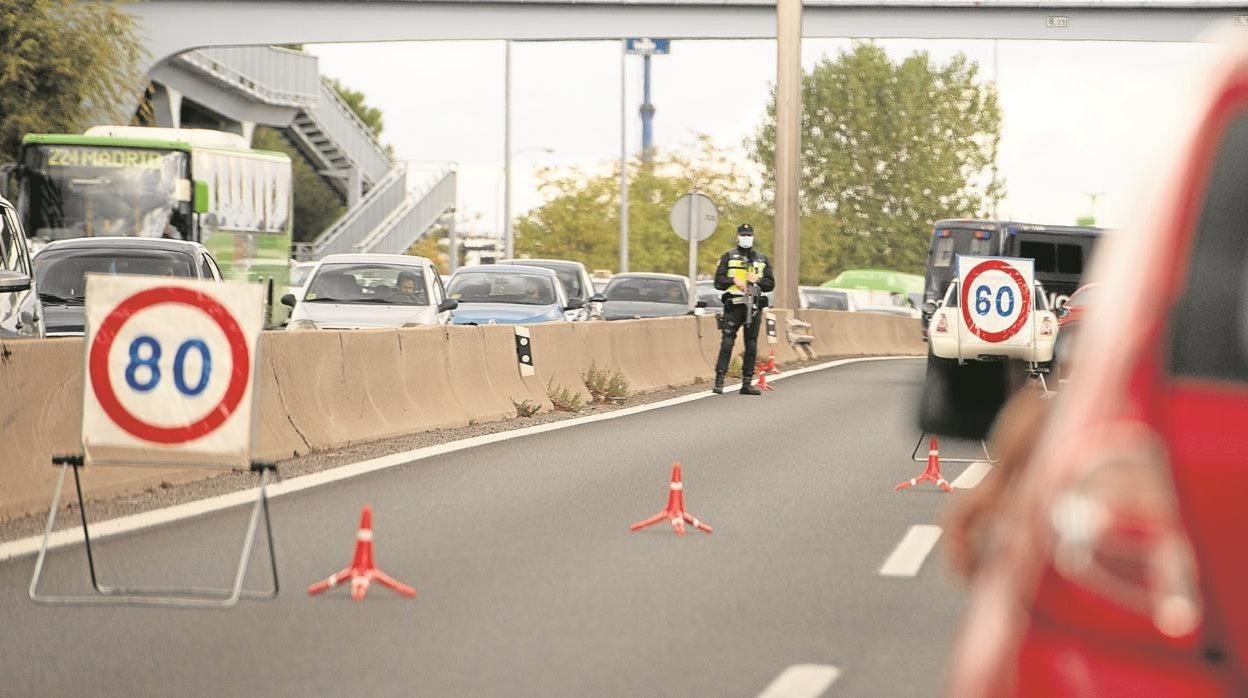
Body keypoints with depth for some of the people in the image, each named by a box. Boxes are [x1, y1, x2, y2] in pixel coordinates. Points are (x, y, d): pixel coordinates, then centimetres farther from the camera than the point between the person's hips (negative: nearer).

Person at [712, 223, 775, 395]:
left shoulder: (762, 259, 16)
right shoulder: (728, 257, 8)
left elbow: (771, 284, 12)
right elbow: (718, 282, 2)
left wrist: (758, 280, -6)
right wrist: (733, 280, -14)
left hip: (754, 307, 3)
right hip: (733, 305, -3)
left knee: (751, 345, 4)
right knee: (727, 342, -12)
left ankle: (747, 383, 9)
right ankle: (719, 381, -14)